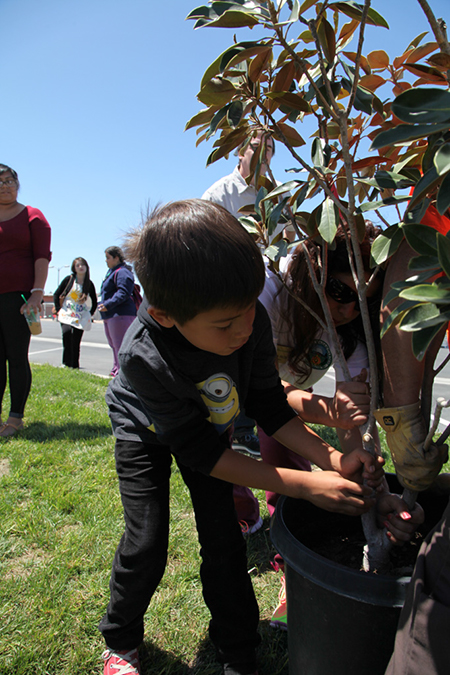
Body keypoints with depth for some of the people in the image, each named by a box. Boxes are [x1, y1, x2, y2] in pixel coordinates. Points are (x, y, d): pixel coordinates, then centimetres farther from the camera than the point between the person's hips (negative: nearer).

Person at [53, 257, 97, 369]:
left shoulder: (89, 284, 6)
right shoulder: (69, 279, 1)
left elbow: (94, 302, 18)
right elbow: (56, 295, 6)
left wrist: (90, 314, 10)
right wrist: (58, 310, 1)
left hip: (81, 317, 2)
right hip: (67, 315, -2)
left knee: (76, 342, -1)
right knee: (67, 334, -23)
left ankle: (75, 366, 10)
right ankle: (66, 364, -15)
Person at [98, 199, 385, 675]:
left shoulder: (249, 319, -32)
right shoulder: (144, 357, -42)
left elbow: (268, 405, -16)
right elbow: (202, 452, -33)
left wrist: (333, 459, -29)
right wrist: (306, 485, -35)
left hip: (208, 425, 3)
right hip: (146, 432, -3)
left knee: (223, 538, 4)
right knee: (146, 542, -5)